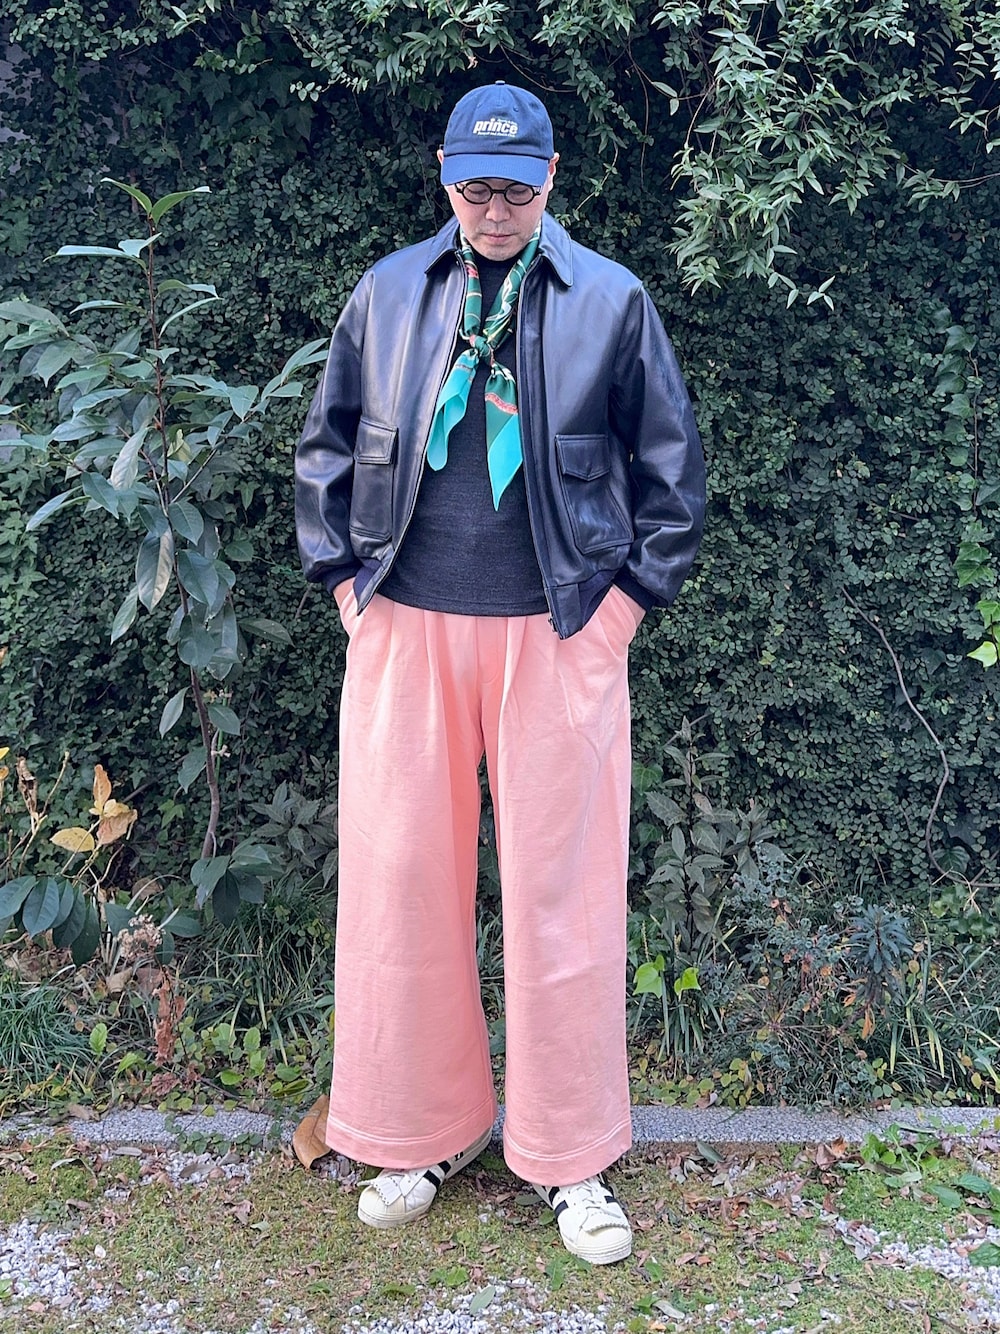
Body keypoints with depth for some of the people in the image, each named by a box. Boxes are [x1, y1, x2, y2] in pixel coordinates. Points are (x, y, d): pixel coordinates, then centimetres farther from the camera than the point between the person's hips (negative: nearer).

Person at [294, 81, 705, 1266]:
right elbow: (325, 443, 14)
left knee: (561, 888, 3)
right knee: (399, 876, 6)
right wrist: (341, 575, 7)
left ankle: (570, 1160, 19)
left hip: (559, 634, -2)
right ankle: (420, 1134, 25)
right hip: (407, 631, 2)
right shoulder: (386, 293, 8)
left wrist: (636, 591, 2)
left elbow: (670, 464, 8)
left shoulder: (611, 301, 3)